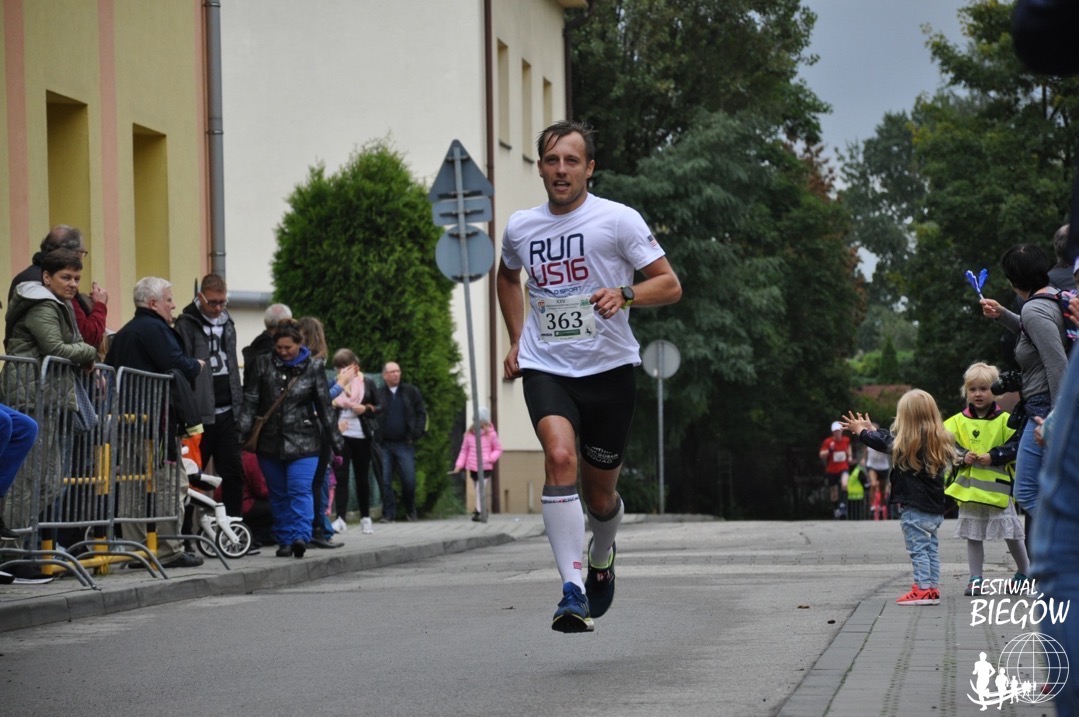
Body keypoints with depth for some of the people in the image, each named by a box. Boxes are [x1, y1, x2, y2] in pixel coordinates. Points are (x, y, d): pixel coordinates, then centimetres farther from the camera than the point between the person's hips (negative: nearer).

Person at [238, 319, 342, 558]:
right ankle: (284, 540, 13)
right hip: (270, 441, 2)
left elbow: (325, 406, 5)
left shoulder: (313, 368, 2)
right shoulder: (264, 364, 5)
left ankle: (300, 537, -23)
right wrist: (241, 432, -7)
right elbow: (250, 401, 4)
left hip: (302, 442, -2)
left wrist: (336, 442, 4)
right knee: (278, 494, 7)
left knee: (300, 490, -15)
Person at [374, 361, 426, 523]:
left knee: (409, 479, -4)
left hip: (404, 444, 0)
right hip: (384, 445, 0)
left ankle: (410, 510, 17)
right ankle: (388, 514, 4)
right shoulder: (378, 394, 5)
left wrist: (417, 432, -3)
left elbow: (421, 412, 9)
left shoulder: (411, 391, 8)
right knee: (385, 481, -2)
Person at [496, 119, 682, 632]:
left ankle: (601, 557, 46)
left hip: (609, 369, -1)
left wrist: (624, 293, -24)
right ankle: (572, 593, -31)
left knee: (600, 496, 9)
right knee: (560, 456, -27)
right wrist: (516, 339, 18)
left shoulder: (617, 219, -6)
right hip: (545, 369, 1)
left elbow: (669, 285, -5)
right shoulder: (520, 228, 6)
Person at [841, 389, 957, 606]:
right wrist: (870, 429, 29)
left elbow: (885, 441, 2)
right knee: (931, 547, 13)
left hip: (914, 508, -7)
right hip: (934, 508, 7)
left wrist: (861, 431, 21)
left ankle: (923, 589, -5)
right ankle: (932, 588, 16)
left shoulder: (905, 443, -18)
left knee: (918, 548, -3)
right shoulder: (939, 441, 5)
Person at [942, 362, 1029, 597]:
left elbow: (1017, 446, -9)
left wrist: (993, 456, -18)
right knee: (973, 536, 7)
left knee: (1011, 533, 3)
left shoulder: (1004, 420, -3)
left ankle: (1024, 572, 22)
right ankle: (975, 579, 14)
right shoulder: (959, 421, 5)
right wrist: (963, 457, -14)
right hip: (969, 487, 3)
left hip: (998, 485, -3)